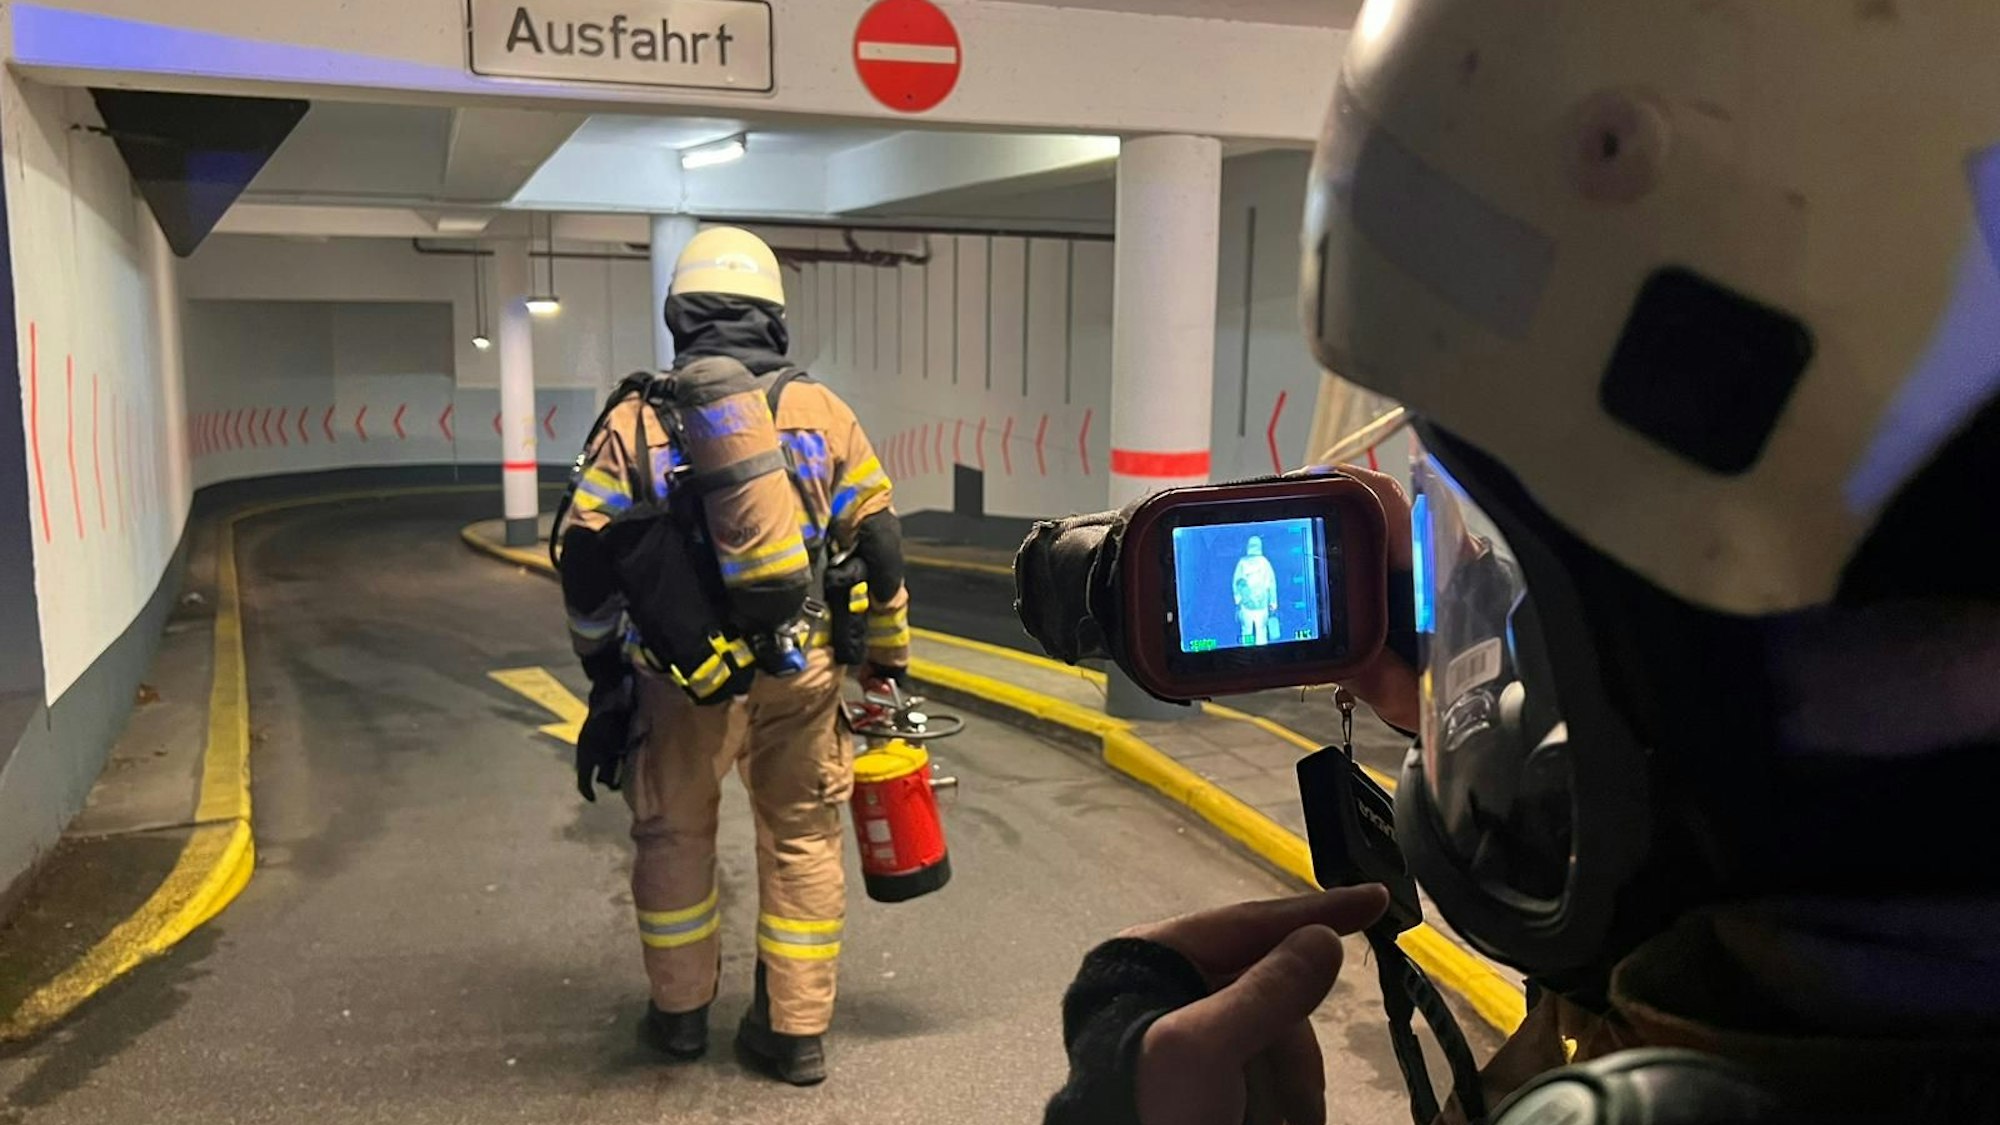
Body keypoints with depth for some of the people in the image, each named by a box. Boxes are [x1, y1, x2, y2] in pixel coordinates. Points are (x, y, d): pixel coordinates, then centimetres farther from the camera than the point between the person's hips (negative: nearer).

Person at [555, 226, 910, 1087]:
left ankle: (680, 1013, 33)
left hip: (679, 674, 0)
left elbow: (586, 561, 0)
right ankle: (795, 1031, 20)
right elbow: (879, 547, 2)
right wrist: (888, 655, 14)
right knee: (801, 838, 14)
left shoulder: (634, 419, 0)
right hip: (798, 670, 0)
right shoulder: (820, 412, 1)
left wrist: (603, 660, 15)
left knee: (674, 834, 19)